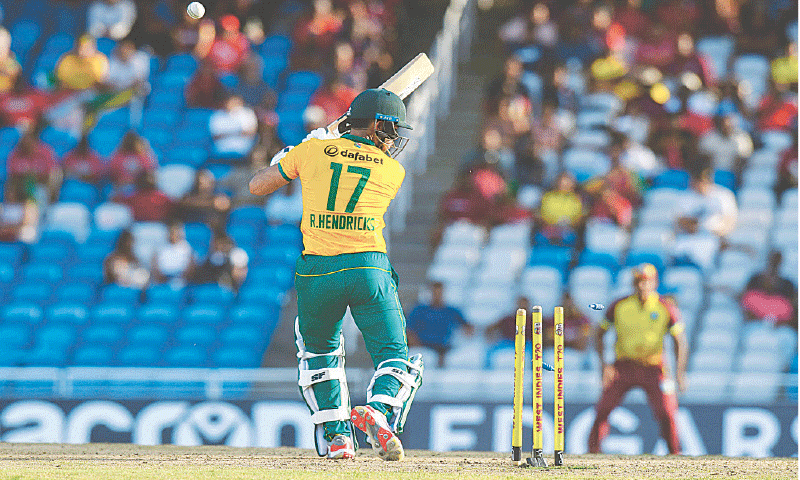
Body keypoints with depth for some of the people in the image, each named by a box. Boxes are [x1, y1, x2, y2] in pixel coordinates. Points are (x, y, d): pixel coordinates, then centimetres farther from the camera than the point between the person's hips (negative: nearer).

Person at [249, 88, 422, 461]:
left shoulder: (312, 151, 7)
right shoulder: (393, 171, 8)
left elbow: (257, 186, 16)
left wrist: (283, 160, 34)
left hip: (317, 270, 1)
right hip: (369, 269, -1)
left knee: (319, 353, 24)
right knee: (395, 357, 5)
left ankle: (335, 434, 13)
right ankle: (378, 411, -25)